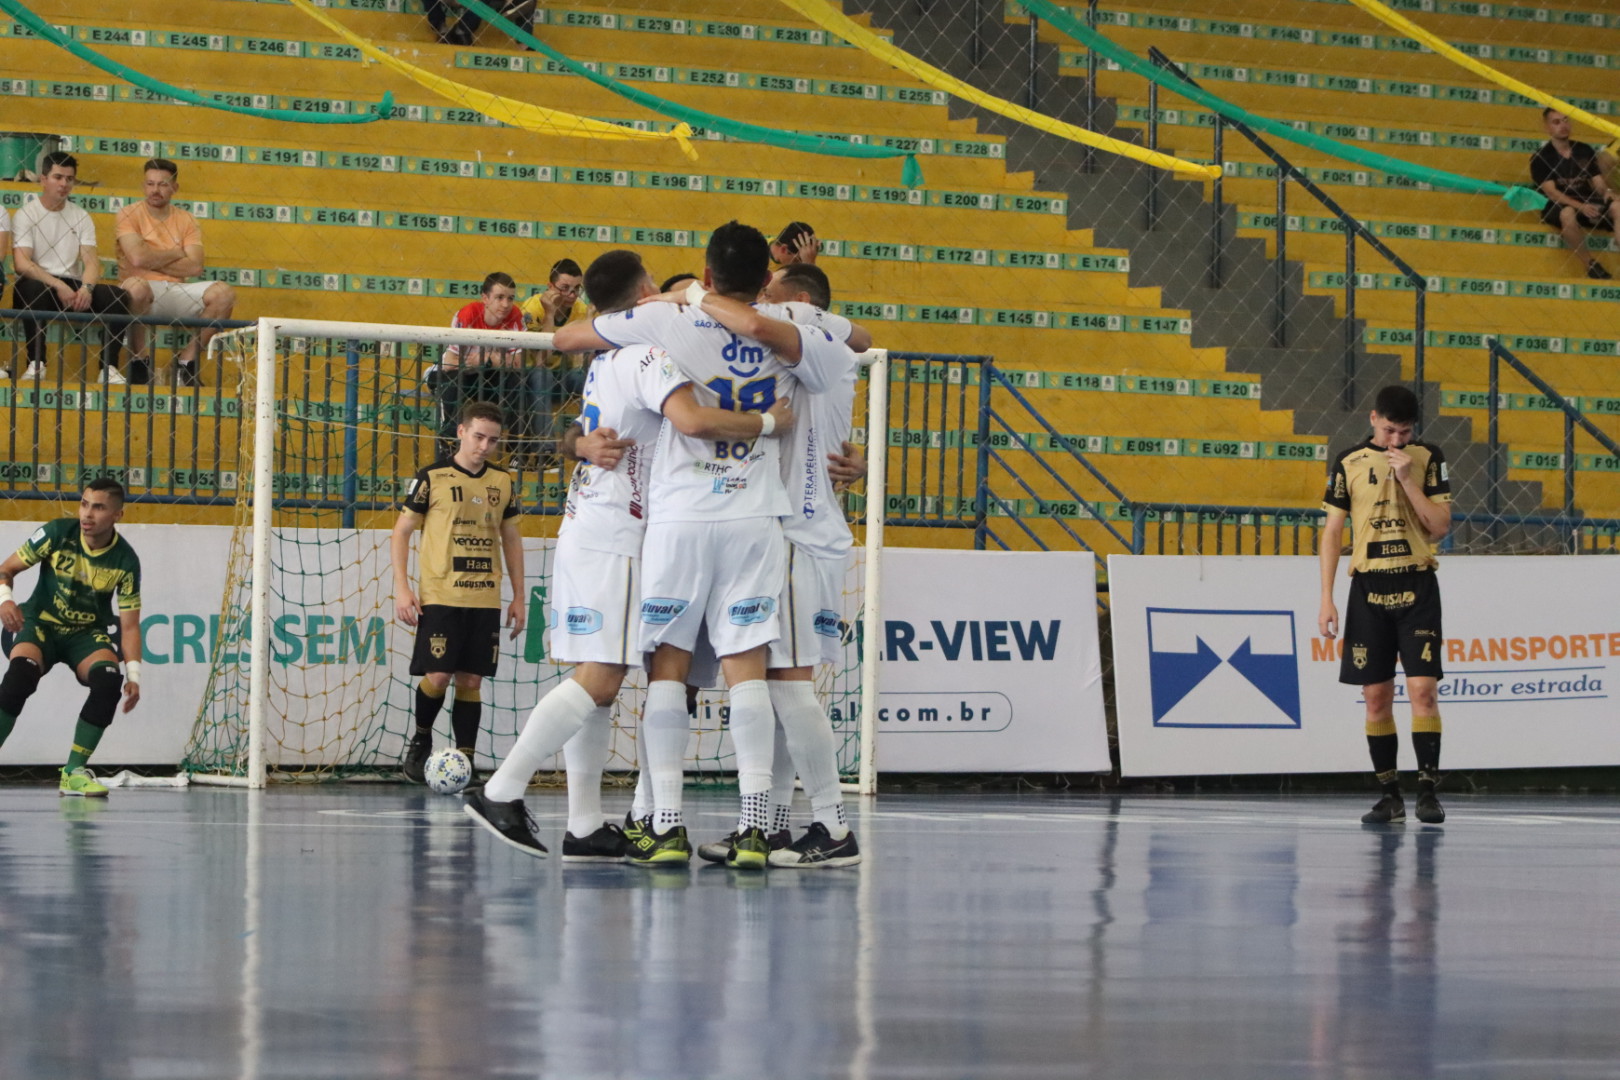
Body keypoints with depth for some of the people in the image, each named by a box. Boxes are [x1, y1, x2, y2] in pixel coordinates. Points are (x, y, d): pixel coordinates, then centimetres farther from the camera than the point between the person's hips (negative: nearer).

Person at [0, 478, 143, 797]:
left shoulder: (125, 561, -10)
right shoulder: (58, 533, -13)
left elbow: (129, 625, -6)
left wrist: (133, 675, -18)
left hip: (88, 633, 1)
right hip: (42, 624, -1)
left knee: (109, 680, -30)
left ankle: (74, 771, -17)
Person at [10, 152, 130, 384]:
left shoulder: (80, 217, 12)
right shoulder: (26, 215, -1)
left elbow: (91, 261, 2)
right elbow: (21, 264, -14)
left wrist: (86, 288, -21)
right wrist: (58, 286, -26)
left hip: (71, 286, 4)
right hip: (38, 283, -4)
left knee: (118, 296, -20)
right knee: (35, 289, -39)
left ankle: (109, 367, -20)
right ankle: (36, 363, -31)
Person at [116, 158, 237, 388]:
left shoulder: (186, 220, 10)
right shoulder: (129, 214, 1)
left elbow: (195, 267, -3)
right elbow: (138, 258, -16)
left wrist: (153, 261, -7)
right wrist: (175, 253, -2)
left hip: (176, 292, 4)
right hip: (144, 294, -4)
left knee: (224, 293, -19)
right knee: (136, 286, -40)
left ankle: (187, 360, -8)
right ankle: (139, 361, -20)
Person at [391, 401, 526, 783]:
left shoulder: (502, 482, 11)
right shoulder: (432, 478, -2)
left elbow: (511, 537, 19)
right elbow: (401, 532, 2)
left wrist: (518, 596, 15)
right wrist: (402, 588, -7)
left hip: (485, 600, 4)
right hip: (439, 597, -4)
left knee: (471, 681, 2)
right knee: (438, 676, -10)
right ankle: (421, 739, 16)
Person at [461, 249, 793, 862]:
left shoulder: (607, 361, 15)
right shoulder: (648, 357, -13)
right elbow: (693, 420, -29)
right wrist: (769, 423, -18)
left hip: (585, 530, 10)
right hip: (613, 536, -10)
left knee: (595, 679, 7)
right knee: (600, 679, -12)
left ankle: (586, 827, 6)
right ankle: (501, 792, -15)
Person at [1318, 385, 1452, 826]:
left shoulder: (1428, 458, 2)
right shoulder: (1349, 463, 3)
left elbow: (1441, 526, -3)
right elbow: (1332, 532, 6)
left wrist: (1408, 480, -13)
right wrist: (1326, 599, 1)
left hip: (1416, 587, -1)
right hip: (1369, 587, 1)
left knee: (1423, 688, -10)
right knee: (1376, 696, 1)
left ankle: (1428, 789, -7)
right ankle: (1390, 794, 8)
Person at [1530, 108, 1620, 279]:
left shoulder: (1585, 150, 12)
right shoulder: (1540, 158, -2)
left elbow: (1598, 182, 10)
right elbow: (1551, 192, -13)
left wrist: (1606, 192, -16)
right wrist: (1581, 207, -27)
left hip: (1587, 204, 4)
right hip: (1557, 207, -4)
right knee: (1568, 213, -41)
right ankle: (1591, 265, -28)